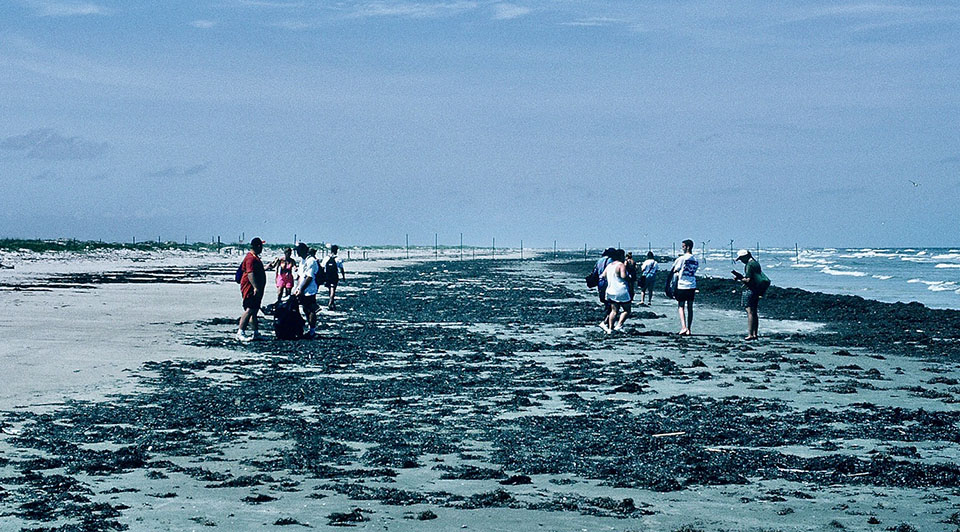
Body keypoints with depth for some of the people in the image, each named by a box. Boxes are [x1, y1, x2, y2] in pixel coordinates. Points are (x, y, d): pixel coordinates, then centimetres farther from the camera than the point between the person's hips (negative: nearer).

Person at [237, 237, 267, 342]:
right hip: (251, 288, -11)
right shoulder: (250, 258, -16)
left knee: (255, 311, 12)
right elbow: (250, 273, -26)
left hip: (257, 289, 11)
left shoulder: (255, 257, 20)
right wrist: (255, 287, -32)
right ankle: (240, 332, -18)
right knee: (249, 310, -15)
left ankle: (256, 333, 15)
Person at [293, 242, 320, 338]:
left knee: (311, 311, -3)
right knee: (306, 310, 12)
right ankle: (311, 330, 20)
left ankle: (312, 331, 1)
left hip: (309, 291, -9)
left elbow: (309, 278, -19)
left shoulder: (311, 261, -14)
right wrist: (297, 288, 12)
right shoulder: (302, 260, 15)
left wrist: (301, 290, -19)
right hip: (302, 291, 9)